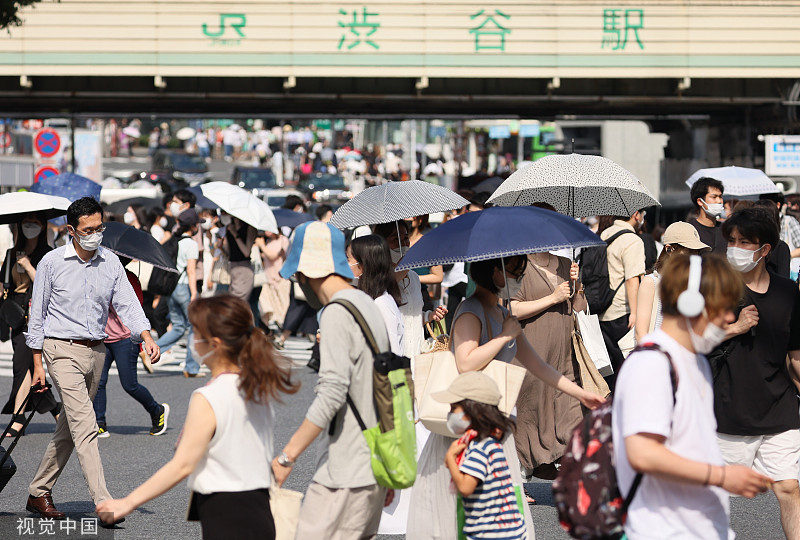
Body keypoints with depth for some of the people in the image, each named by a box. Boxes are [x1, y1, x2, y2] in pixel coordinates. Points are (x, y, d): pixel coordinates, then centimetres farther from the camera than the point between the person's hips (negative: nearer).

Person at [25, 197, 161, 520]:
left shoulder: (111, 263, 6)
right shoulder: (52, 263, -5)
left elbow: (127, 304, 1)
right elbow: (37, 314, 0)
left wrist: (146, 337, -17)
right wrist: (37, 364, -2)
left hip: (96, 352, 5)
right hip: (63, 350, -5)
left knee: (68, 430, 12)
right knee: (85, 426, -16)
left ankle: (38, 493, 26)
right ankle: (103, 503, -21)